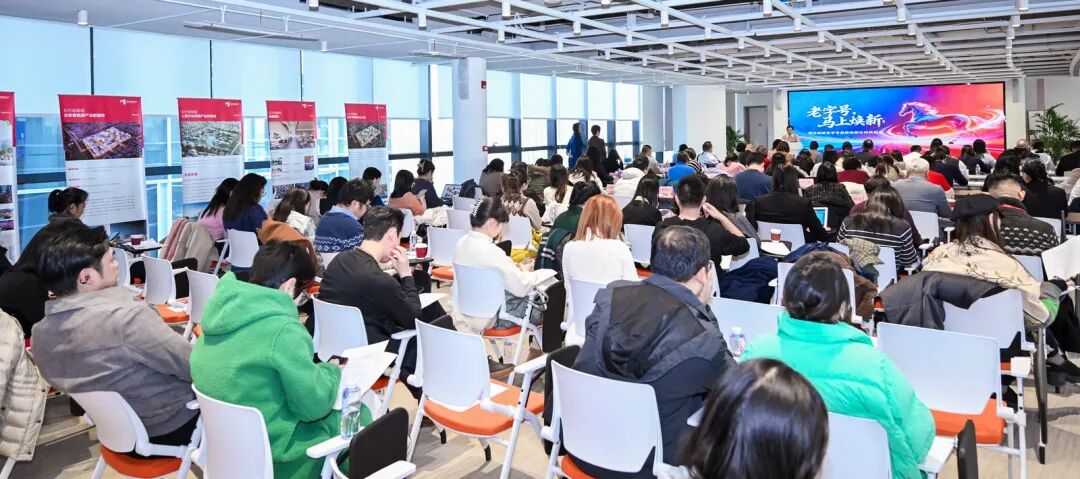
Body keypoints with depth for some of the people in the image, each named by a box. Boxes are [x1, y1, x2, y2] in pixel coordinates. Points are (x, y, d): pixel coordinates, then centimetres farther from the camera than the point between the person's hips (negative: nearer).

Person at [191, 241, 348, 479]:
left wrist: (315, 369, 11)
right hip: (272, 454, -8)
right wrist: (331, 370, 0)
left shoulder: (221, 310, -1)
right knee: (358, 416, 9)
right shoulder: (282, 328, -25)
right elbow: (314, 405, -18)